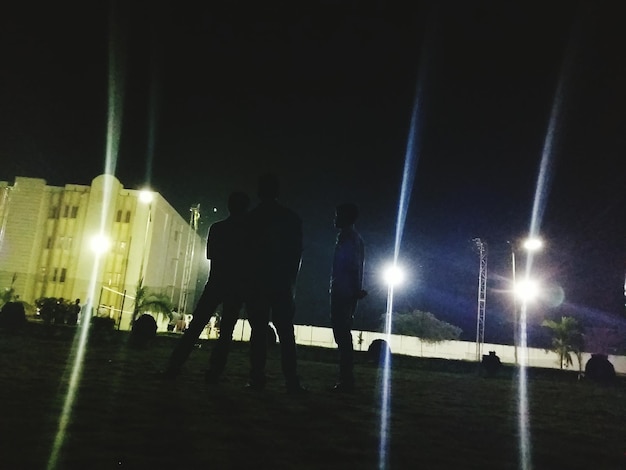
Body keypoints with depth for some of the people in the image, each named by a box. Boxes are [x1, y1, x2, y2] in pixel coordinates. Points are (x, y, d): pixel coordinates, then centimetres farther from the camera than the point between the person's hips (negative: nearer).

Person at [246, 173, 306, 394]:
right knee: (285, 331, 1)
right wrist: (291, 279, 9)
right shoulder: (291, 218, 2)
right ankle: (292, 381, -4)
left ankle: (257, 378, -3)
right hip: (283, 282, 0)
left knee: (258, 330, 3)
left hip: (257, 281, 0)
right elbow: (297, 252, 2)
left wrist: (247, 278, 9)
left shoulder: (251, 217, 1)